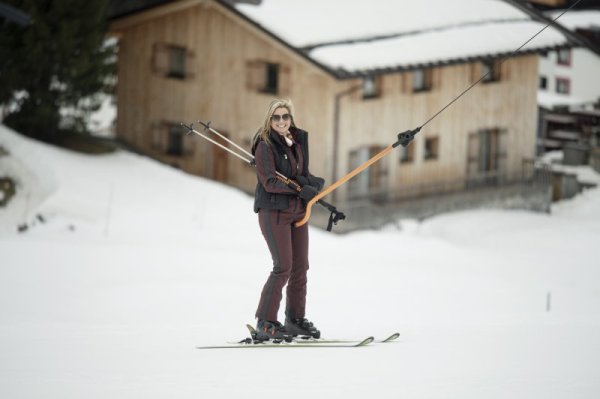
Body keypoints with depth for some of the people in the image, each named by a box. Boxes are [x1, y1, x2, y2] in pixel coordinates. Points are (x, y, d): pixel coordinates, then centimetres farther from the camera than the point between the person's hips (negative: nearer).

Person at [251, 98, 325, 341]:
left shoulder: (298, 141, 10)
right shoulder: (265, 146, -10)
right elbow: (270, 183, -18)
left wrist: (313, 184, -8)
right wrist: (300, 190, -24)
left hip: (298, 211, 7)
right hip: (273, 211, -7)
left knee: (300, 267, 9)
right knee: (283, 266, -12)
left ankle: (296, 319, 20)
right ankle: (265, 323, -6)